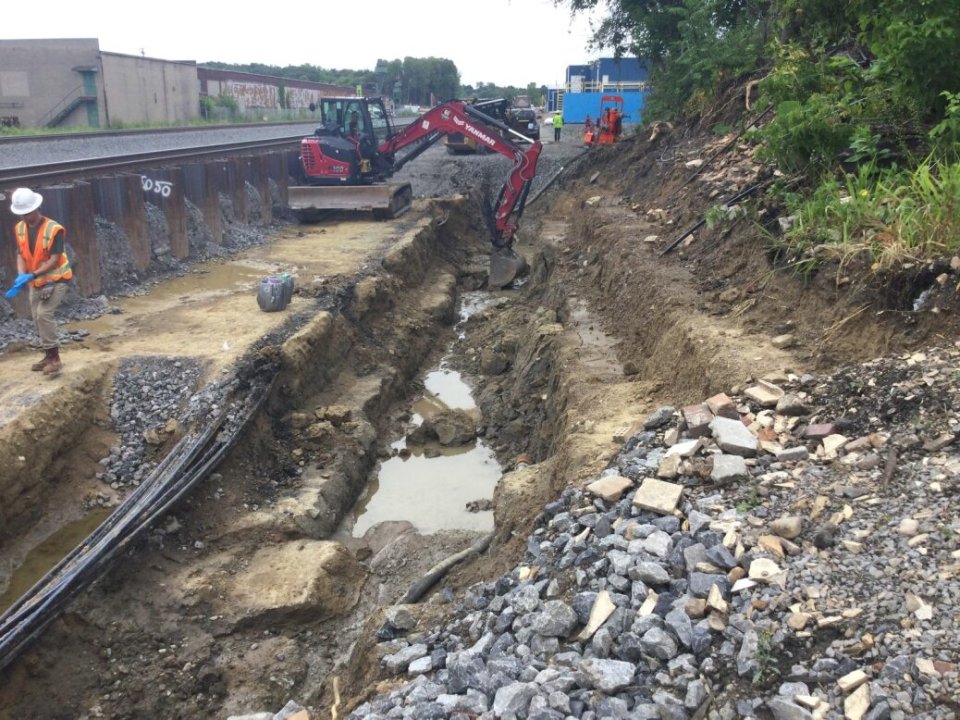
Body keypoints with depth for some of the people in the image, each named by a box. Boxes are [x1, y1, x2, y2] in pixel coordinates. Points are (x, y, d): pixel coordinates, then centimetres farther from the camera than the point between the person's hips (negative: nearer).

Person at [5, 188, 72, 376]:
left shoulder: (53, 229, -21)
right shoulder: (20, 228, -1)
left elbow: (54, 260, -22)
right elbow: (21, 255, 2)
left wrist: (31, 275, -28)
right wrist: (21, 276, -16)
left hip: (55, 279, -7)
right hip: (36, 282, 7)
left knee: (44, 314, -20)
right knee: (38, 318, 10)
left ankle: (54, 358, -12)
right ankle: (50, 356, 22)